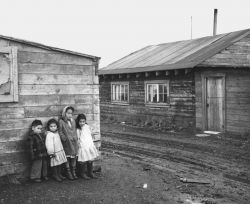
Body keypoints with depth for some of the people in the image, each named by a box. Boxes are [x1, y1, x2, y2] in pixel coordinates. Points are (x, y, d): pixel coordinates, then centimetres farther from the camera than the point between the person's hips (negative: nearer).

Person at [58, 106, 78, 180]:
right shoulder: (61, 122, -6)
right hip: (66, 143, -5)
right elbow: (60, 132, -6)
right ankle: (68, 172, 13)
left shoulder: (73, 121, 10)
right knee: (67, 157, 2)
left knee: (74, 157, 8)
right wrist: (65, 138, -14)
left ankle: (73, 172, 19)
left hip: (74, 142, 5)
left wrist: (75, 138, 6)